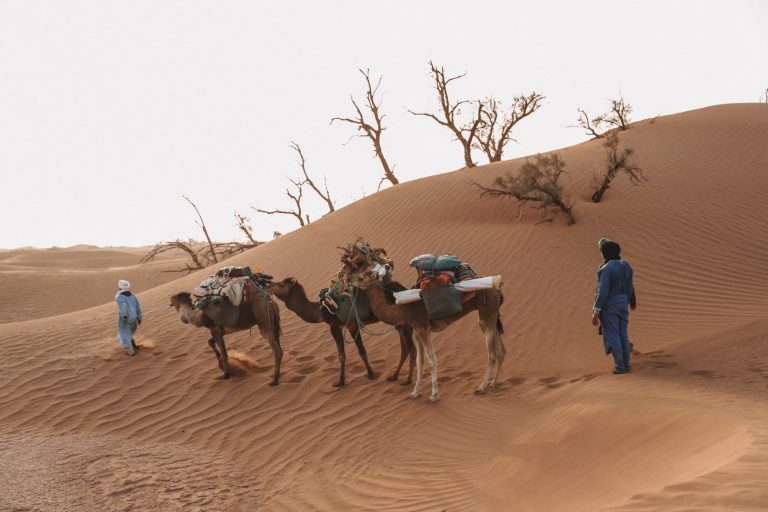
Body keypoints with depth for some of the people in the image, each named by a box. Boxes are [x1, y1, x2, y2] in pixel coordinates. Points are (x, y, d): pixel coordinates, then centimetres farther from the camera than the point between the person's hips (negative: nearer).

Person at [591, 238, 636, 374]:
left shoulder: (606, 269, -20)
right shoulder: (625, 266, 2)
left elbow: (603, 292, -23)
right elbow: (629, 287, 11)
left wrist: (596, 312, -19)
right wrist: (630, 301, 27)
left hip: (609, 305, -7)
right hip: (623, 304, 7)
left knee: (612, 336, 1)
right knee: (623, 334, 13)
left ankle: (620, 366, 4)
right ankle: (626, 364, 17)